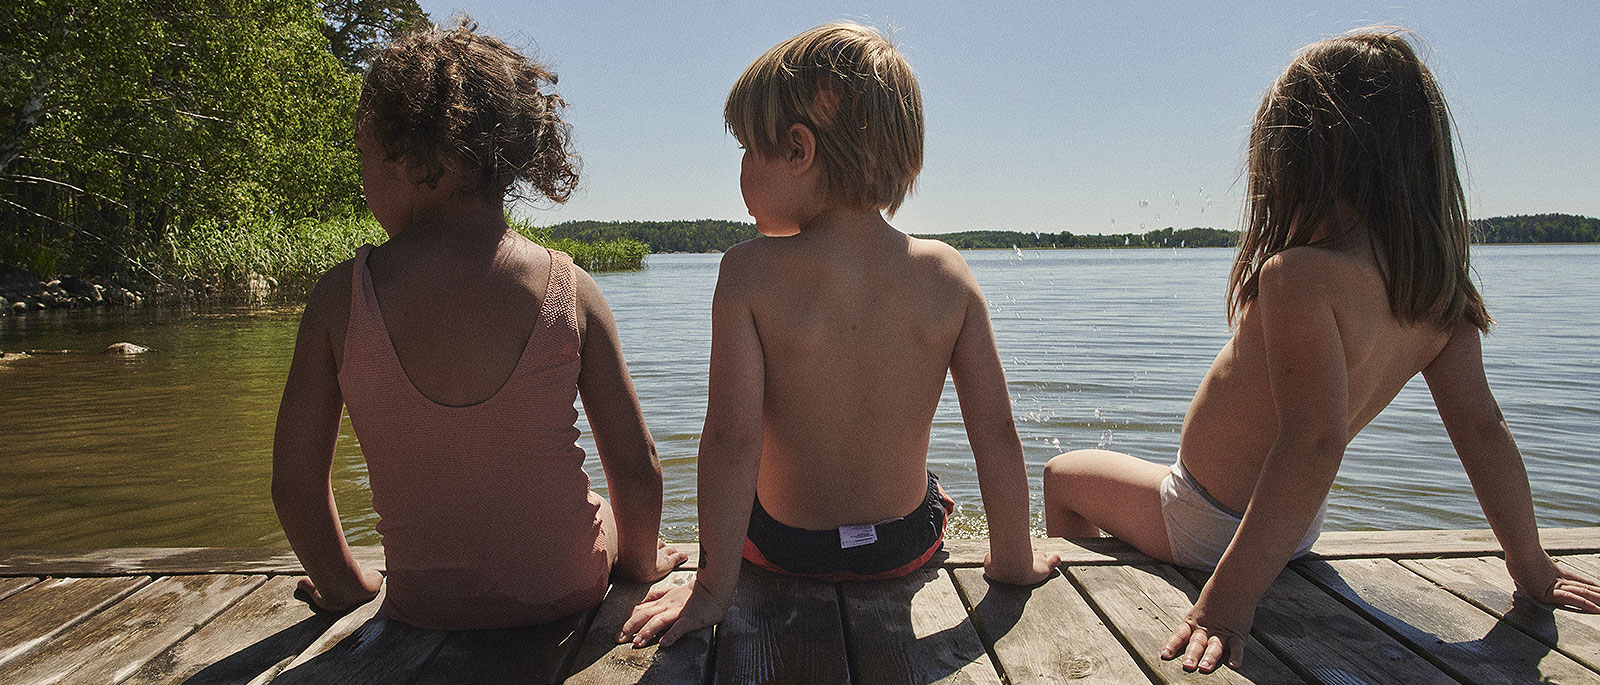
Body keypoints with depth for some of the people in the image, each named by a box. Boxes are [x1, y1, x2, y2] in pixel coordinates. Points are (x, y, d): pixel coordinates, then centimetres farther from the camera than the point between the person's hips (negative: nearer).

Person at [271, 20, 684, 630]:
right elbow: (638, 472, -13)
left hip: (424, 607, 1)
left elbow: (293, 482, -7)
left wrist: (344, 584, 12)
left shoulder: (342, 294, -14)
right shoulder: (570, 288, -15)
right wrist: (640, 560, 8)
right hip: (566, 591, 0)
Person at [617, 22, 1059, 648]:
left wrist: (713, 585, -16)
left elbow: (732, 439, -25)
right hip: (909, 544, 2)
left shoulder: (750, 272, -22)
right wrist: (1013, 559, 1)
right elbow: (997, 433, -13)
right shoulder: (948, 274, -15)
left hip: (785, 548, -1)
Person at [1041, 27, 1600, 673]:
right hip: (1296, 529, 7)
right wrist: (1530, 564, 10)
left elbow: (1315, 443, -37)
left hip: (1207, 521, -7)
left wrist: (1228, 598, -37)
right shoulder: (1440, 295, -7)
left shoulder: (1300, 275, -31)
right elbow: (1483, 431, -2)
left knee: (1063, 475, 16)